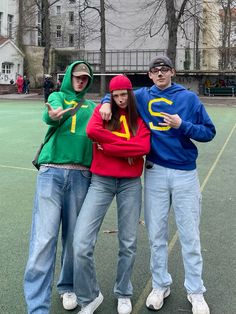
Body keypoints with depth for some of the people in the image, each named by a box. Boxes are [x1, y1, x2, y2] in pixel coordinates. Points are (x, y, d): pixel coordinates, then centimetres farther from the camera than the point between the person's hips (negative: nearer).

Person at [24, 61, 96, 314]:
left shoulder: (91, 107, 22)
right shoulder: (57, 97, 14)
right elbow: (49, 116, -10)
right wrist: (53, 115, -34)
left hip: (80, 176, 3)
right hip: (51, 172, -2)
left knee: (73, 236, 9)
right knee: (44, 238, -8)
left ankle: (67, 286, 31)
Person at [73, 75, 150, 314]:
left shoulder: (139, 117, 7)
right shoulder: (103, 110, 7)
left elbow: (144, 147, -10)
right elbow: (92, 131, -14)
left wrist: (108, 145, -11)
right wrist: (127, 144, -9)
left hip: (130, 184, 1)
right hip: (101, 181, -1)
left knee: (128, 243, 10)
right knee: (81, 245, -10)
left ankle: (123, 294, 34)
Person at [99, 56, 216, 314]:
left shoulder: (189, 98, 2)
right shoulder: (142, 96, 6)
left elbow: (208, 132, 1)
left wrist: (182, 125, -14)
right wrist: (106, 103, -2)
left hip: (185, 173, -1)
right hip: (155, 173, 1)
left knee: (190, 235, 5)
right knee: (156, 234, 9)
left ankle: (195, 291, 21)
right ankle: (160, 285, 27)